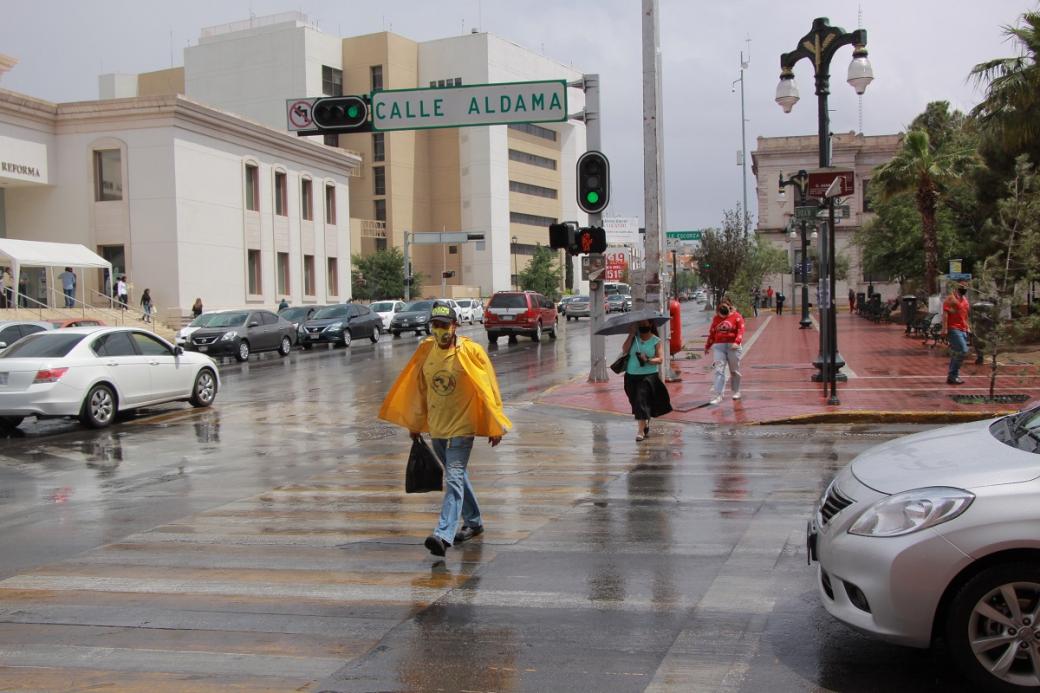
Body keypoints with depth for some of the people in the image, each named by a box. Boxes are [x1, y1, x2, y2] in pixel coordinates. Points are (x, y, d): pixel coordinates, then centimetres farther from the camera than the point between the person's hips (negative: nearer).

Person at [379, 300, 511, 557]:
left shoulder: (471, 352, -11)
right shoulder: (425, 351, 2)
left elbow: (488, 388, -7)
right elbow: (418, 389, 12)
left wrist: (495, 426, -6)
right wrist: (415, 424, 17)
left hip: (461, 425, -6)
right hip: (436, 427, 6)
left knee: (453, 479, -13)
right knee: (457, 476, 19)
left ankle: (444, 534, -20)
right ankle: (473, 522, 37)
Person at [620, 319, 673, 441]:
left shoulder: (656, 341, -1)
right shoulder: (634, 338, 5)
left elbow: (660, 359, -6)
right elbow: (624, 351, -9)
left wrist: (648, 360, -23)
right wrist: (631, 334, -10)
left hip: (648, 376, -4)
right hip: (631, 376, 4)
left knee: (642, 400, -15)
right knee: (635, 402, 12)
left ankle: (640, 431, -16)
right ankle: (645, 425, 36)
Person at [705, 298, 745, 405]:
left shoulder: (737, 317, -3)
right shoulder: (716, 318, 9)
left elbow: (740, 331, -11)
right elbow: (711, 333, 16)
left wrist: (737, 342, -26)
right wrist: (707, 346, 19)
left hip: (733, 346, -2)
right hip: (718, 346, 2)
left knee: (734, 371, 11)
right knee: (719, 371, -7)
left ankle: (736, 391, 31)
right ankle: (718, 396, -10)